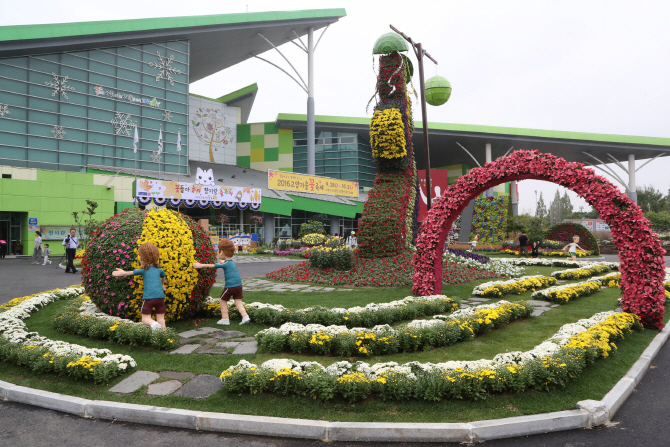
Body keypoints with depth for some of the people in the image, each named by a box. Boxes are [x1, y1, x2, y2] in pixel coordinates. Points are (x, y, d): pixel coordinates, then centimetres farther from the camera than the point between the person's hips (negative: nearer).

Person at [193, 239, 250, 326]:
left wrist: (201, 265, -8)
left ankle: (225, 319, 14)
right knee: (238, 302, 13)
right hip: (239, 285, 7)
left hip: (230, 286, -7)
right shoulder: (232, 262, 15)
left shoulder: (225, 264, -8)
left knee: (223, 302, 10)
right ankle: (245, 316, 1)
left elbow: (213, 266, -11)